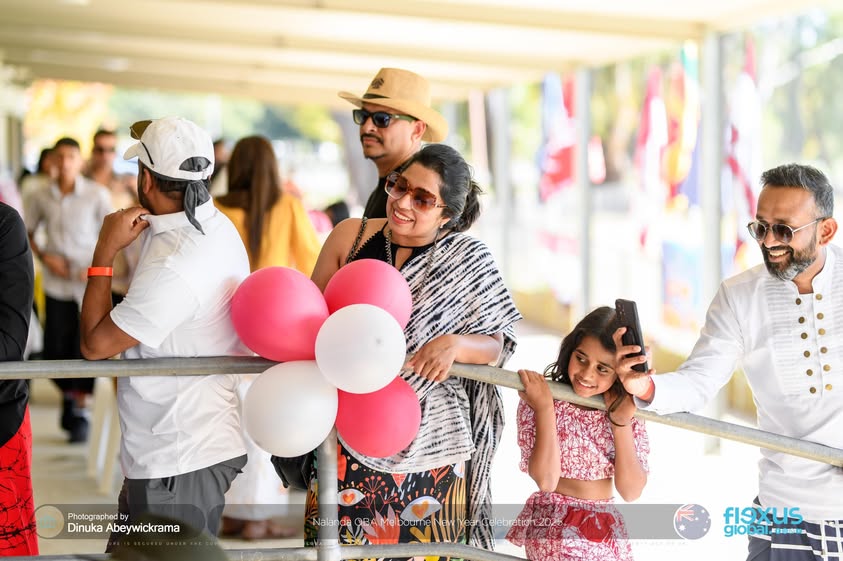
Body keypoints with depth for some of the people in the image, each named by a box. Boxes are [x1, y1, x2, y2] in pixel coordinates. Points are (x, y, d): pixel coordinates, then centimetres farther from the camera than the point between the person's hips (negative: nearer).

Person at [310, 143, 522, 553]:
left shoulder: (468, 260, -3)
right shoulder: (350, 236, 1)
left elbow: (495, 345, -1)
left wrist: (454, 345, -22)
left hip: (428, 441, -1)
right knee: (341, 541, 2)